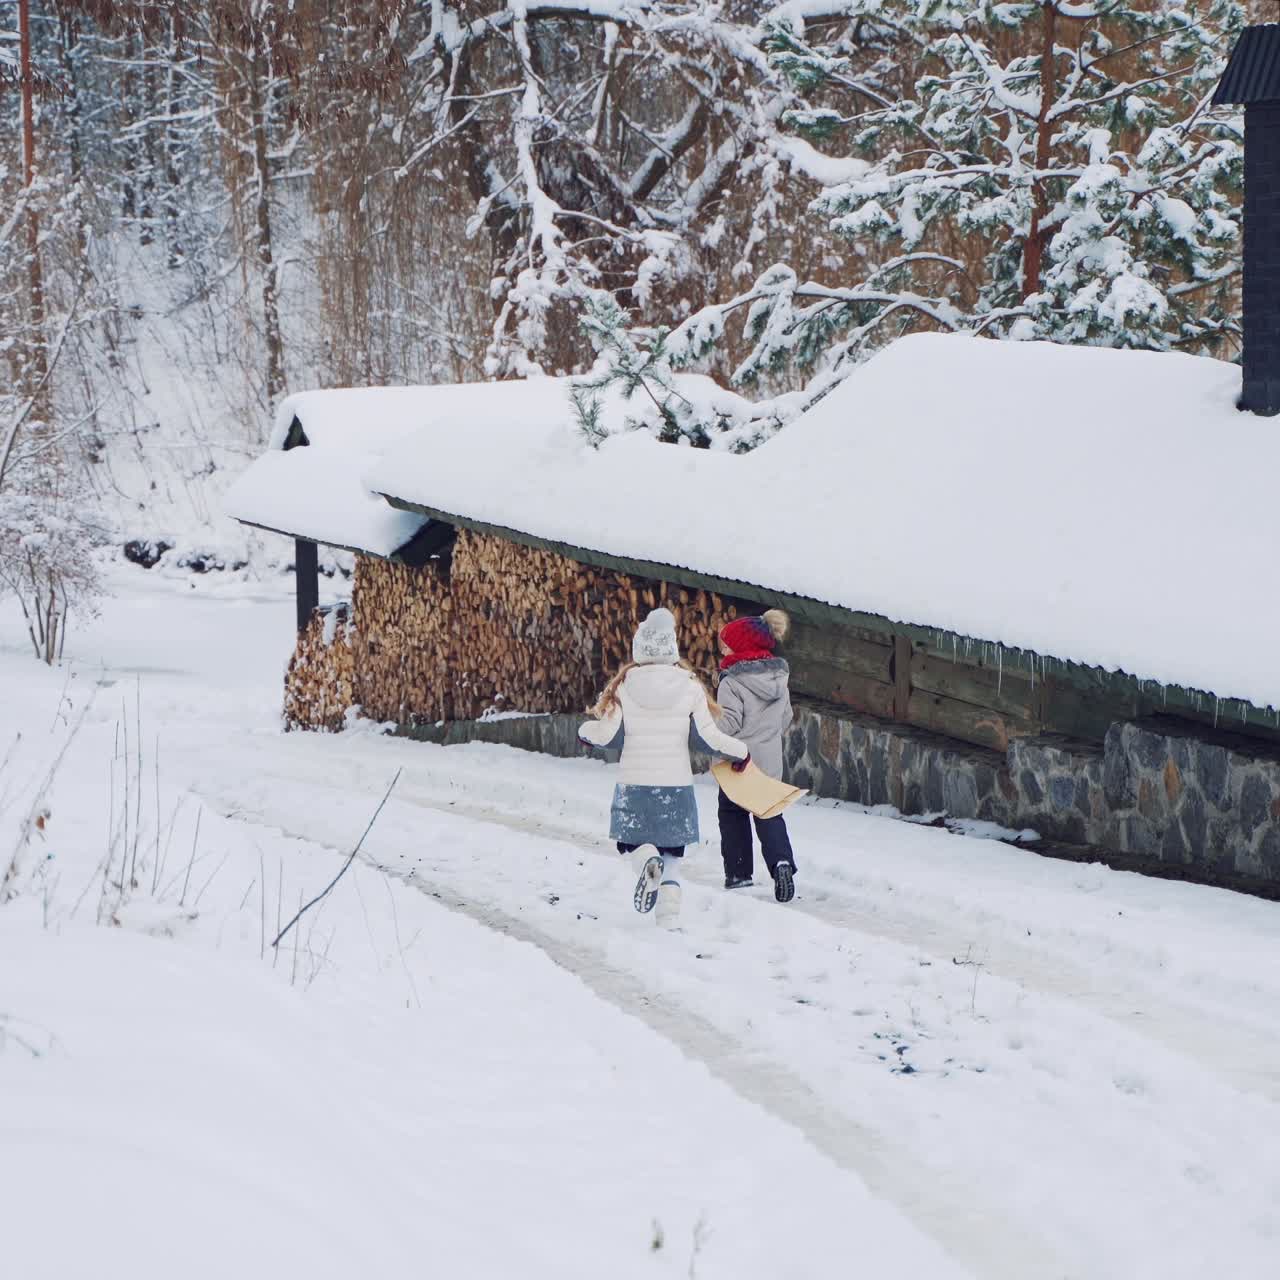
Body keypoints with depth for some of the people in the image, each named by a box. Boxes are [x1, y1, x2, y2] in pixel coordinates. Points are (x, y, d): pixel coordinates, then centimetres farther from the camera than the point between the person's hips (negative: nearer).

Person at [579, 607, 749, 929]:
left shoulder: (624, 685, -6)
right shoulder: (690, 686, -5)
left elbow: (607, 734, -5)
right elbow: (709, 736, -6)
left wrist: (585, 731, 17)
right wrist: (740, 752, 11)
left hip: (635, 784, -1)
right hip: (677, 785, 1)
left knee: (633, 841, 16)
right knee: (672, 854, 13)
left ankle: (647, 859, -18)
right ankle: (668, 918, 0)